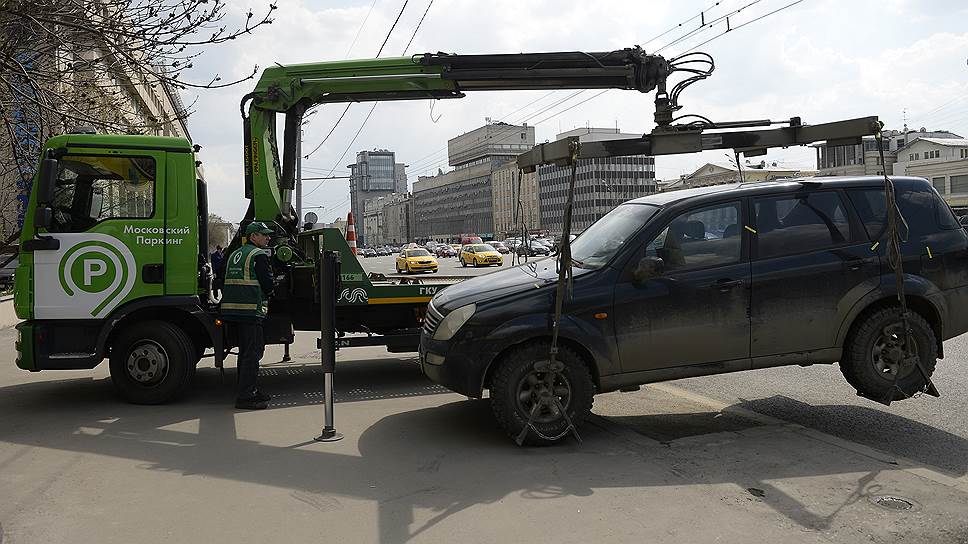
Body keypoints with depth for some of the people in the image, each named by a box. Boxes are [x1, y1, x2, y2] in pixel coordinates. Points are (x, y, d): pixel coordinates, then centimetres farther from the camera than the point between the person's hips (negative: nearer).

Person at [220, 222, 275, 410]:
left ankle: (249, 391, 24)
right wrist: (267, 295, 9)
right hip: (250, 310, -9)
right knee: (252, 352, -7)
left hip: (231, 309, 9)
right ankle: (245, 397, -9)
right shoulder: (259, 255, -8)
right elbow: (268, 284, -11)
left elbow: (225, 283, 20)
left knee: (245, 351, 17)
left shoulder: (234, 255, 19)